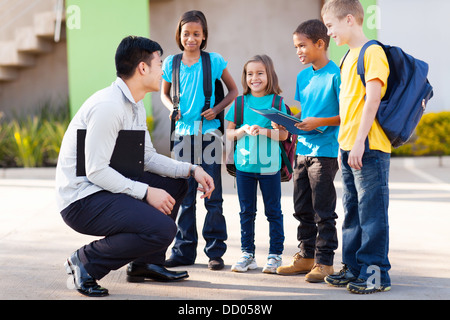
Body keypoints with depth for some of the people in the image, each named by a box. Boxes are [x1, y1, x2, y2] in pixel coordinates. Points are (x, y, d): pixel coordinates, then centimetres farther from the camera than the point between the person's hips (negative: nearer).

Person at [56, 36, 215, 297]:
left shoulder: (136, 105, 12)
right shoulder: (108, 106, -21)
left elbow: (148, 157, 15)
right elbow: (96, 170, -23)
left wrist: (191, 170, 2)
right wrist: (146, 192, -21)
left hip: (108, 188, 11)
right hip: (82, 201, -11)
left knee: (176, 183, 16)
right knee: (162, 229, -25)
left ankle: (147, 263, 18)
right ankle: (86, 262, -9)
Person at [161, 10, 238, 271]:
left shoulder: (214, 61, -2)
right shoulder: (171, 63, 5)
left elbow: (233, 90, 8)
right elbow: (164, 93, 20)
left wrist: (217, 109, -7)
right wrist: (172, 108, 0)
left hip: (208, 134, -2)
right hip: (184, 133, 3)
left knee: (213, 195, 0)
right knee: (184, 195, 8)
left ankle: (216, 251, 8)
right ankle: (184, 250, 16)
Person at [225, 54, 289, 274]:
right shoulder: (240, 102, 7)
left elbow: (284, 134, -6)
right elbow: (228, 133, 6)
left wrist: (263, 130, -20)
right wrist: (243, 130, -12)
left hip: (269, 166, -2)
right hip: (244, 165, 3)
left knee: (273, 211, 4)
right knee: (246, 211, 9)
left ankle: (275, 255, 12)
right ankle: (247, 254, 18)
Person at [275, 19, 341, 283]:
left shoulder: (335, 74, -10)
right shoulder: (303, 77, 14)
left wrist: (319, 122, -20)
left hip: (326, 150, -8)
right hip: (303, 149, 8)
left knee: (323, 211, -3)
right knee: (303, 209, 12)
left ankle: (324, 261, 5)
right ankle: (306, 257, 22)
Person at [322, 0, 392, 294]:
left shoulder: (373, 52, -11)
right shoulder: (350, 56, 18)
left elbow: (372, 100, -18)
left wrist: (359, 142, -21)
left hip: (369, 148, -9)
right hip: (349, 147, 9)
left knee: (371, 211, -5)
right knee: (353, 210, 13)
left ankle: (376, 273, 1)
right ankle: (355, 267, 21)